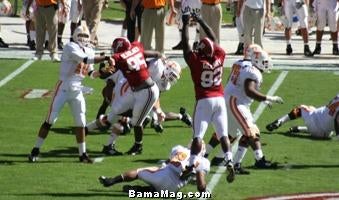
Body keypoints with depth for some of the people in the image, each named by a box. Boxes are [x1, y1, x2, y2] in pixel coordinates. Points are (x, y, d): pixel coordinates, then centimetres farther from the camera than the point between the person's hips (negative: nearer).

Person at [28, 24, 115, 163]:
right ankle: (35, 150, 3)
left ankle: (82, 154, 15)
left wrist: (102, 72, -4)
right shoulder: (70, 47, -14)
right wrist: (106, 58, -25)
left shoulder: (89, 51, 9)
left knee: (81, 122, 6)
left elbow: (90, 74, 14)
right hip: (63, 88, -6)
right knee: (50, 120, -4)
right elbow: (86, 59, -26)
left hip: (77, 90, 6)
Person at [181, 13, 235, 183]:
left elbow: (185, 45, -1)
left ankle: (191, 165, -10)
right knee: (223, 135, 5)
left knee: (198, 136, -4)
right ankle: (229, 162, -9)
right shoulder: (218, 57, 1)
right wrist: (201, 22, 23)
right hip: (220, 99, 4)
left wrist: (185, 24, 9)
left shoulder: (196, 61, -11)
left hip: (204, 101, -4)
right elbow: (214, 40, 15)